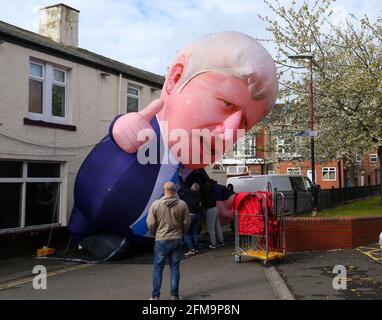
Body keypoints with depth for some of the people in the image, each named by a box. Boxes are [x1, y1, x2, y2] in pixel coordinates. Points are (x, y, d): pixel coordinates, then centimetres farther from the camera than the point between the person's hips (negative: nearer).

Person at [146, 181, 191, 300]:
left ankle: (155, 296, 11)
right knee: (175, 267, 10)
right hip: (177, 240, 1)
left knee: (158, 268, 8)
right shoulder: (182, 204, -5)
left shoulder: (155, 204, -9)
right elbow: (187, 222, 0)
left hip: (161, 240, -1)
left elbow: (150, 223, -7)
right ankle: (174, 295, 15)